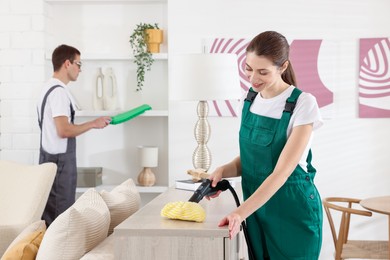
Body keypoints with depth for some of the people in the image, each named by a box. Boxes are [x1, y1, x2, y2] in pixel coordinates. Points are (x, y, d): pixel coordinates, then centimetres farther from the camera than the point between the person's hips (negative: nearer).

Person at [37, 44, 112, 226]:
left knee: (50, 214, 12)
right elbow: (64, 130, -24)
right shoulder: (59, 91, -17)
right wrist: (93, 124, -15)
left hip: (50, 158, 10)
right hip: (60, 161, -10)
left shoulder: (49, 88, 14)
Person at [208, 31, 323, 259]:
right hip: (256, 209, 5)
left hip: (293, 213, -5)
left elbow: (281, 172, -23)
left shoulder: (303, 104, -17)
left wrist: (241, 212, -31)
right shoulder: (250, 98, 2)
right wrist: (223, 170, -11)